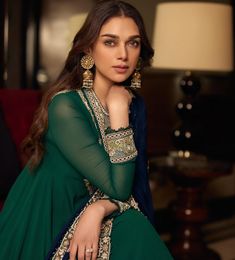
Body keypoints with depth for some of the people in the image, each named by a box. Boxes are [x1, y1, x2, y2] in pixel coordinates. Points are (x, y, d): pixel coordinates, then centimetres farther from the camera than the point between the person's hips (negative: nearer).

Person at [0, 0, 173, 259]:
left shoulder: (134, 104, -1)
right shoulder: (65, 106, -21)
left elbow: (133, 186, -2)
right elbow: (118, 187, -22)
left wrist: (99, 209, -22)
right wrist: (117, 110, -22)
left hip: (96, 220, 5)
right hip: (44, 229, -5)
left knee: (136, 233, -21)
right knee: (131, 232, -24)